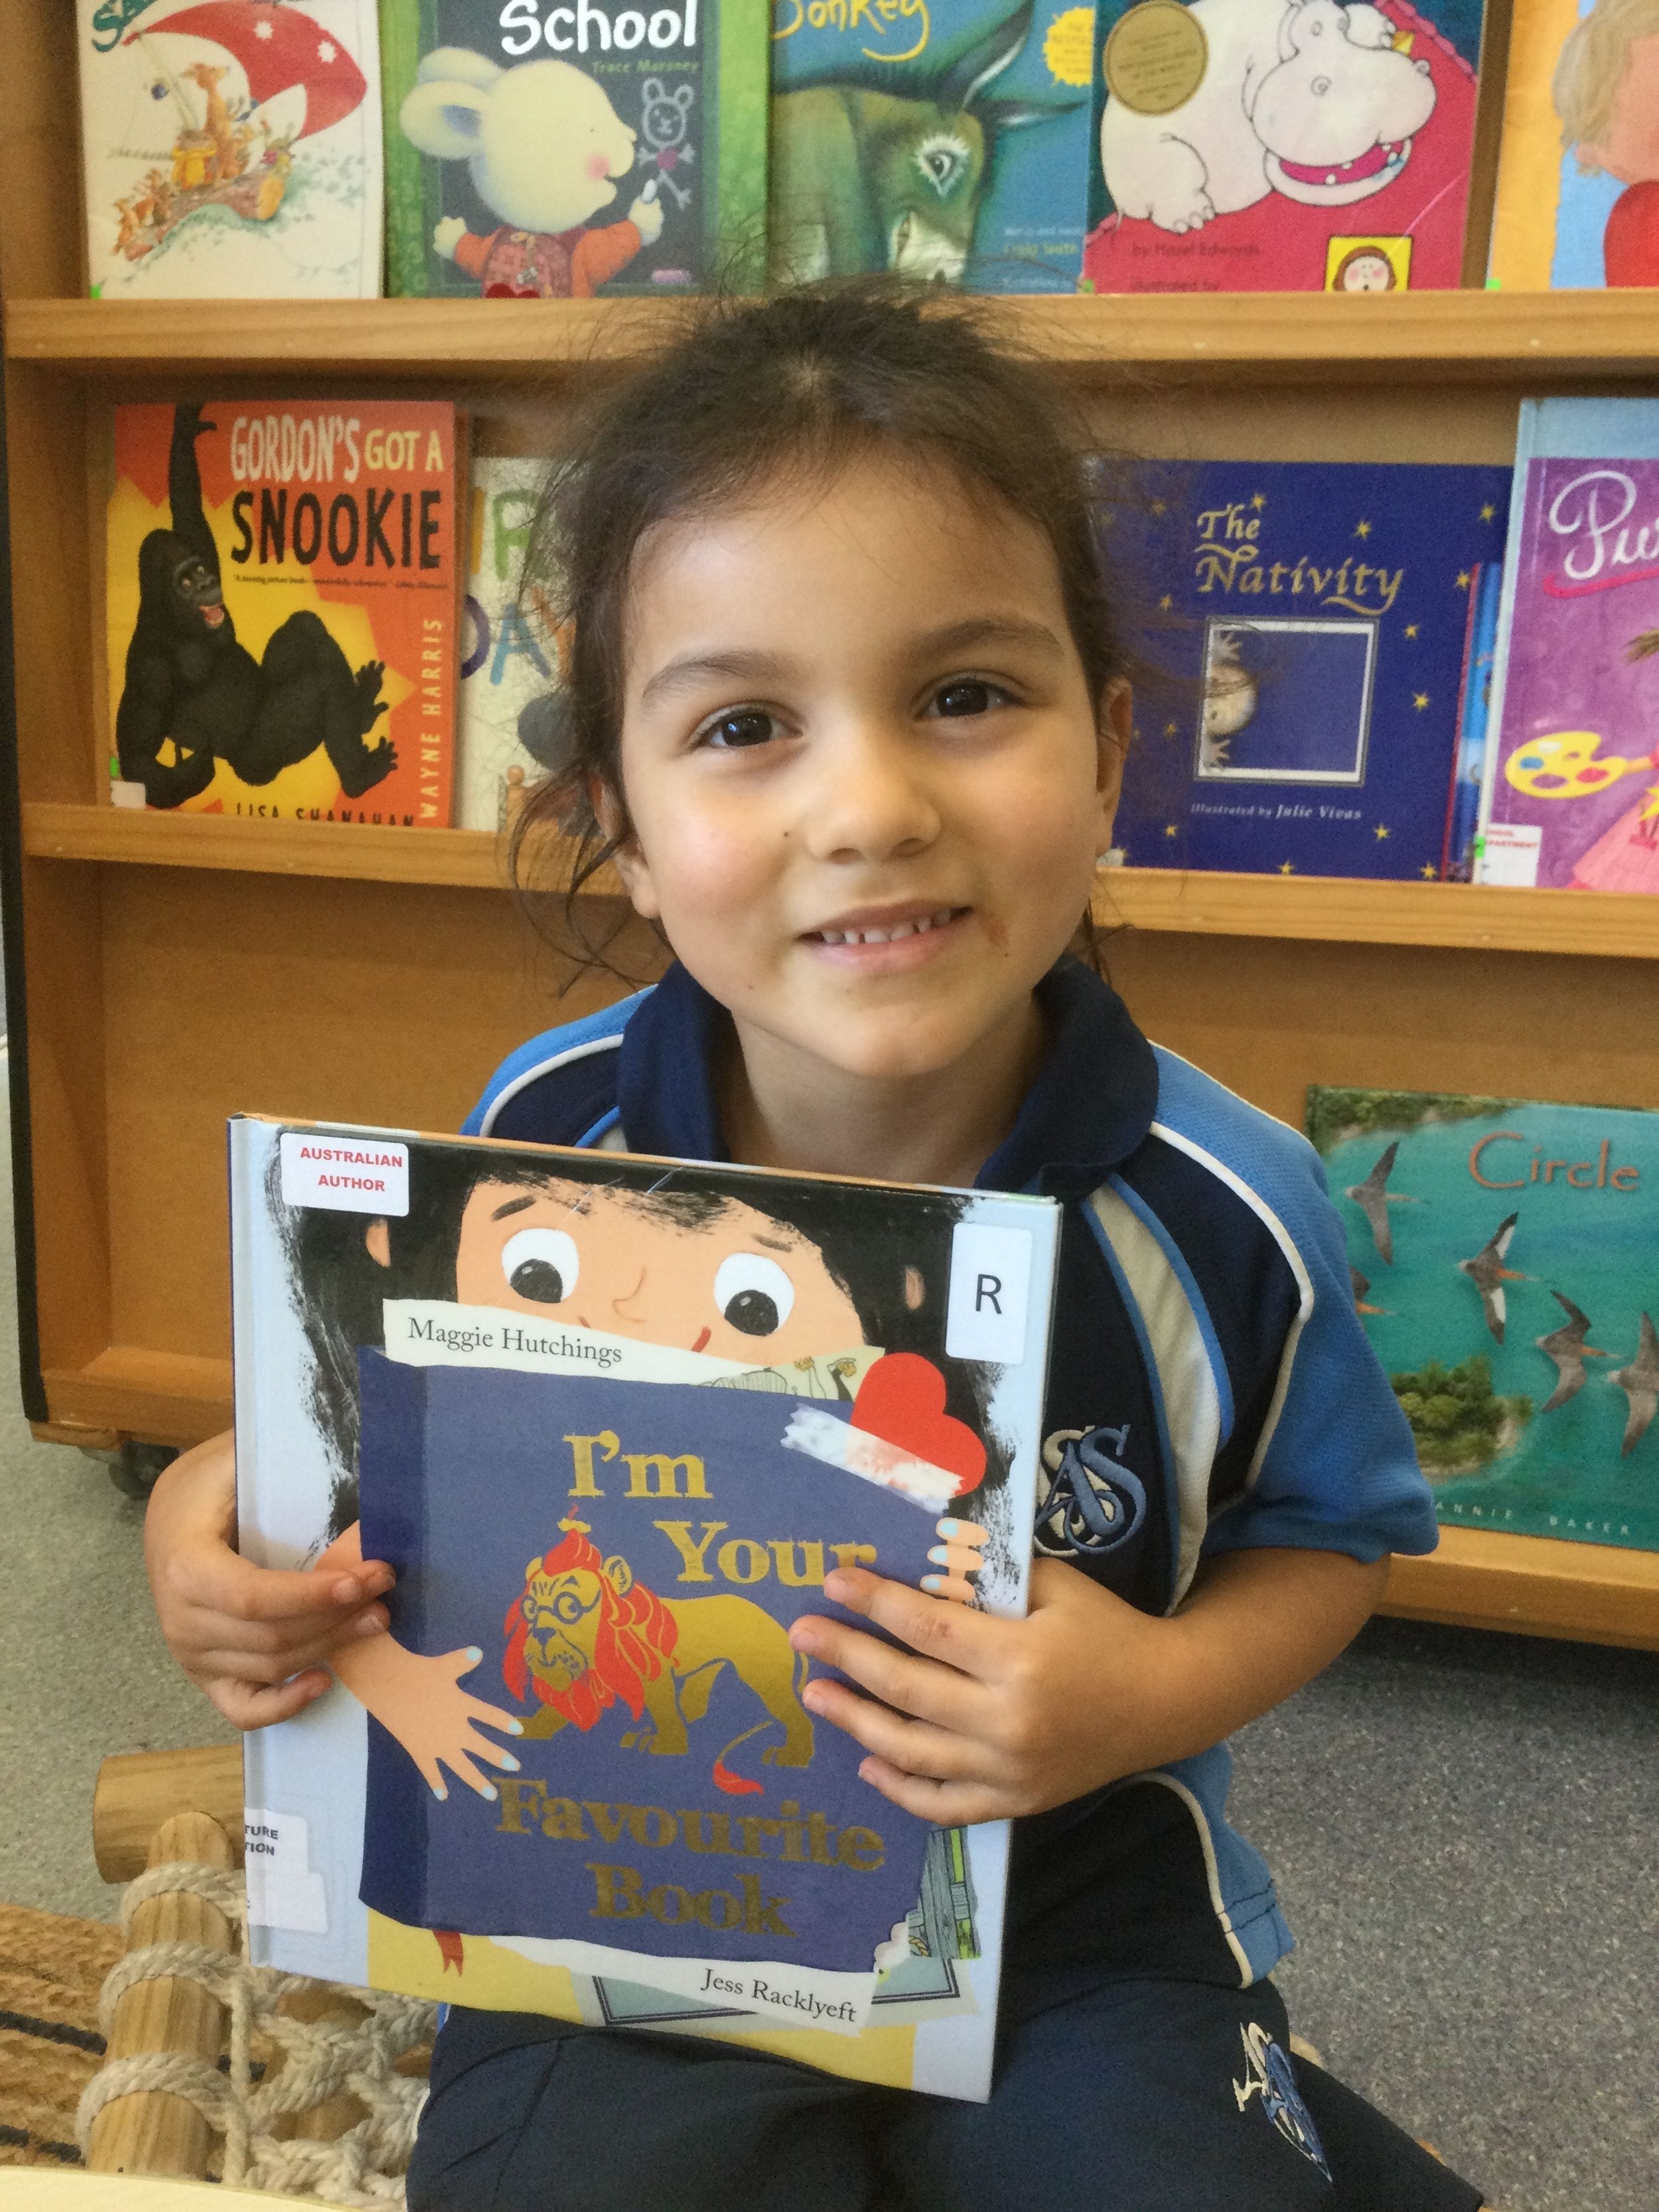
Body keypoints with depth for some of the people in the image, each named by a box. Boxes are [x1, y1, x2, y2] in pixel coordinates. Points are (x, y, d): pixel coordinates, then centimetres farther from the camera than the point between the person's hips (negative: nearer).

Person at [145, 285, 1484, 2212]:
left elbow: (1323, 1535, -2)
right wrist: (226, 1512, -15)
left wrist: (1163, 1693, -22)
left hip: (1073, 1899, 0)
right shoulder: (548, 1131, -14)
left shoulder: (1220, 1212, -19)